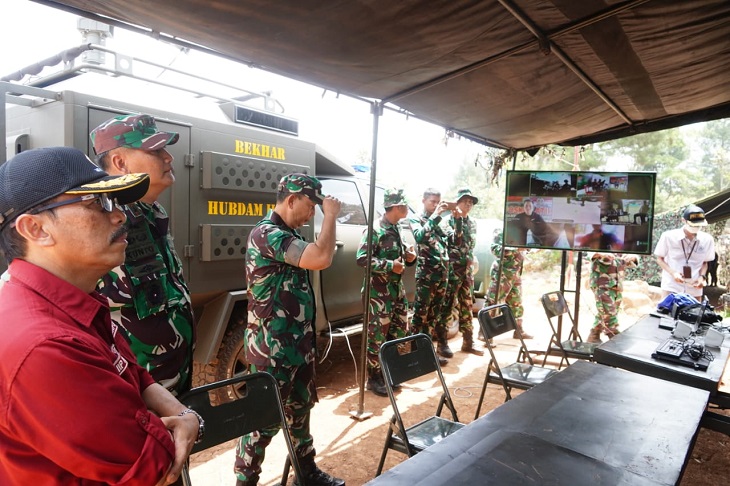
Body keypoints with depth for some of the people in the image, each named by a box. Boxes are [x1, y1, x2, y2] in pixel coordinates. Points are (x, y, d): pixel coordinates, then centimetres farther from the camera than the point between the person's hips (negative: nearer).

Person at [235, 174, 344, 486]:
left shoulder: (290, 234, 9)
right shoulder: (267, 234, -22)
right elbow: (321, 258, -32)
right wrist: (330, 216, -21)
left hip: (298, 343, 10)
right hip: (273, 349, -10)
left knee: (300, 409, 22)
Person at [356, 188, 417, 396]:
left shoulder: (397, 229, 13)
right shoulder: (376, 230, -14)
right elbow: (362, 258, -21)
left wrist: (409, 257, 2)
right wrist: (389, 265, -23)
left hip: (397, 289, 9)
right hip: (379, 292, -9)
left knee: (399, 332, 14)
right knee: (377, 336, -1)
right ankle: (374, 378, 12)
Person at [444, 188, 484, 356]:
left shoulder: (472, 223, 13)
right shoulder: (450, 220, -7)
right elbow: (455, 242, -21)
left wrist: (470, 259, 5)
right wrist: (458, 220, -27)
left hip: (467, 269, 7)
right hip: (452, 269, -7)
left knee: (467, 307, 12)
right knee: (447, 306, -4)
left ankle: (468, 343, 21)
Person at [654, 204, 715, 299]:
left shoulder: (707, 239, 1)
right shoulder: (669, 236, -8)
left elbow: (705, 262, 14)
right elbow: (660, 259, 2)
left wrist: (702, 276, -5)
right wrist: (673, 272, -15)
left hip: (694, 288, 3)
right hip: (671, 285, -3)